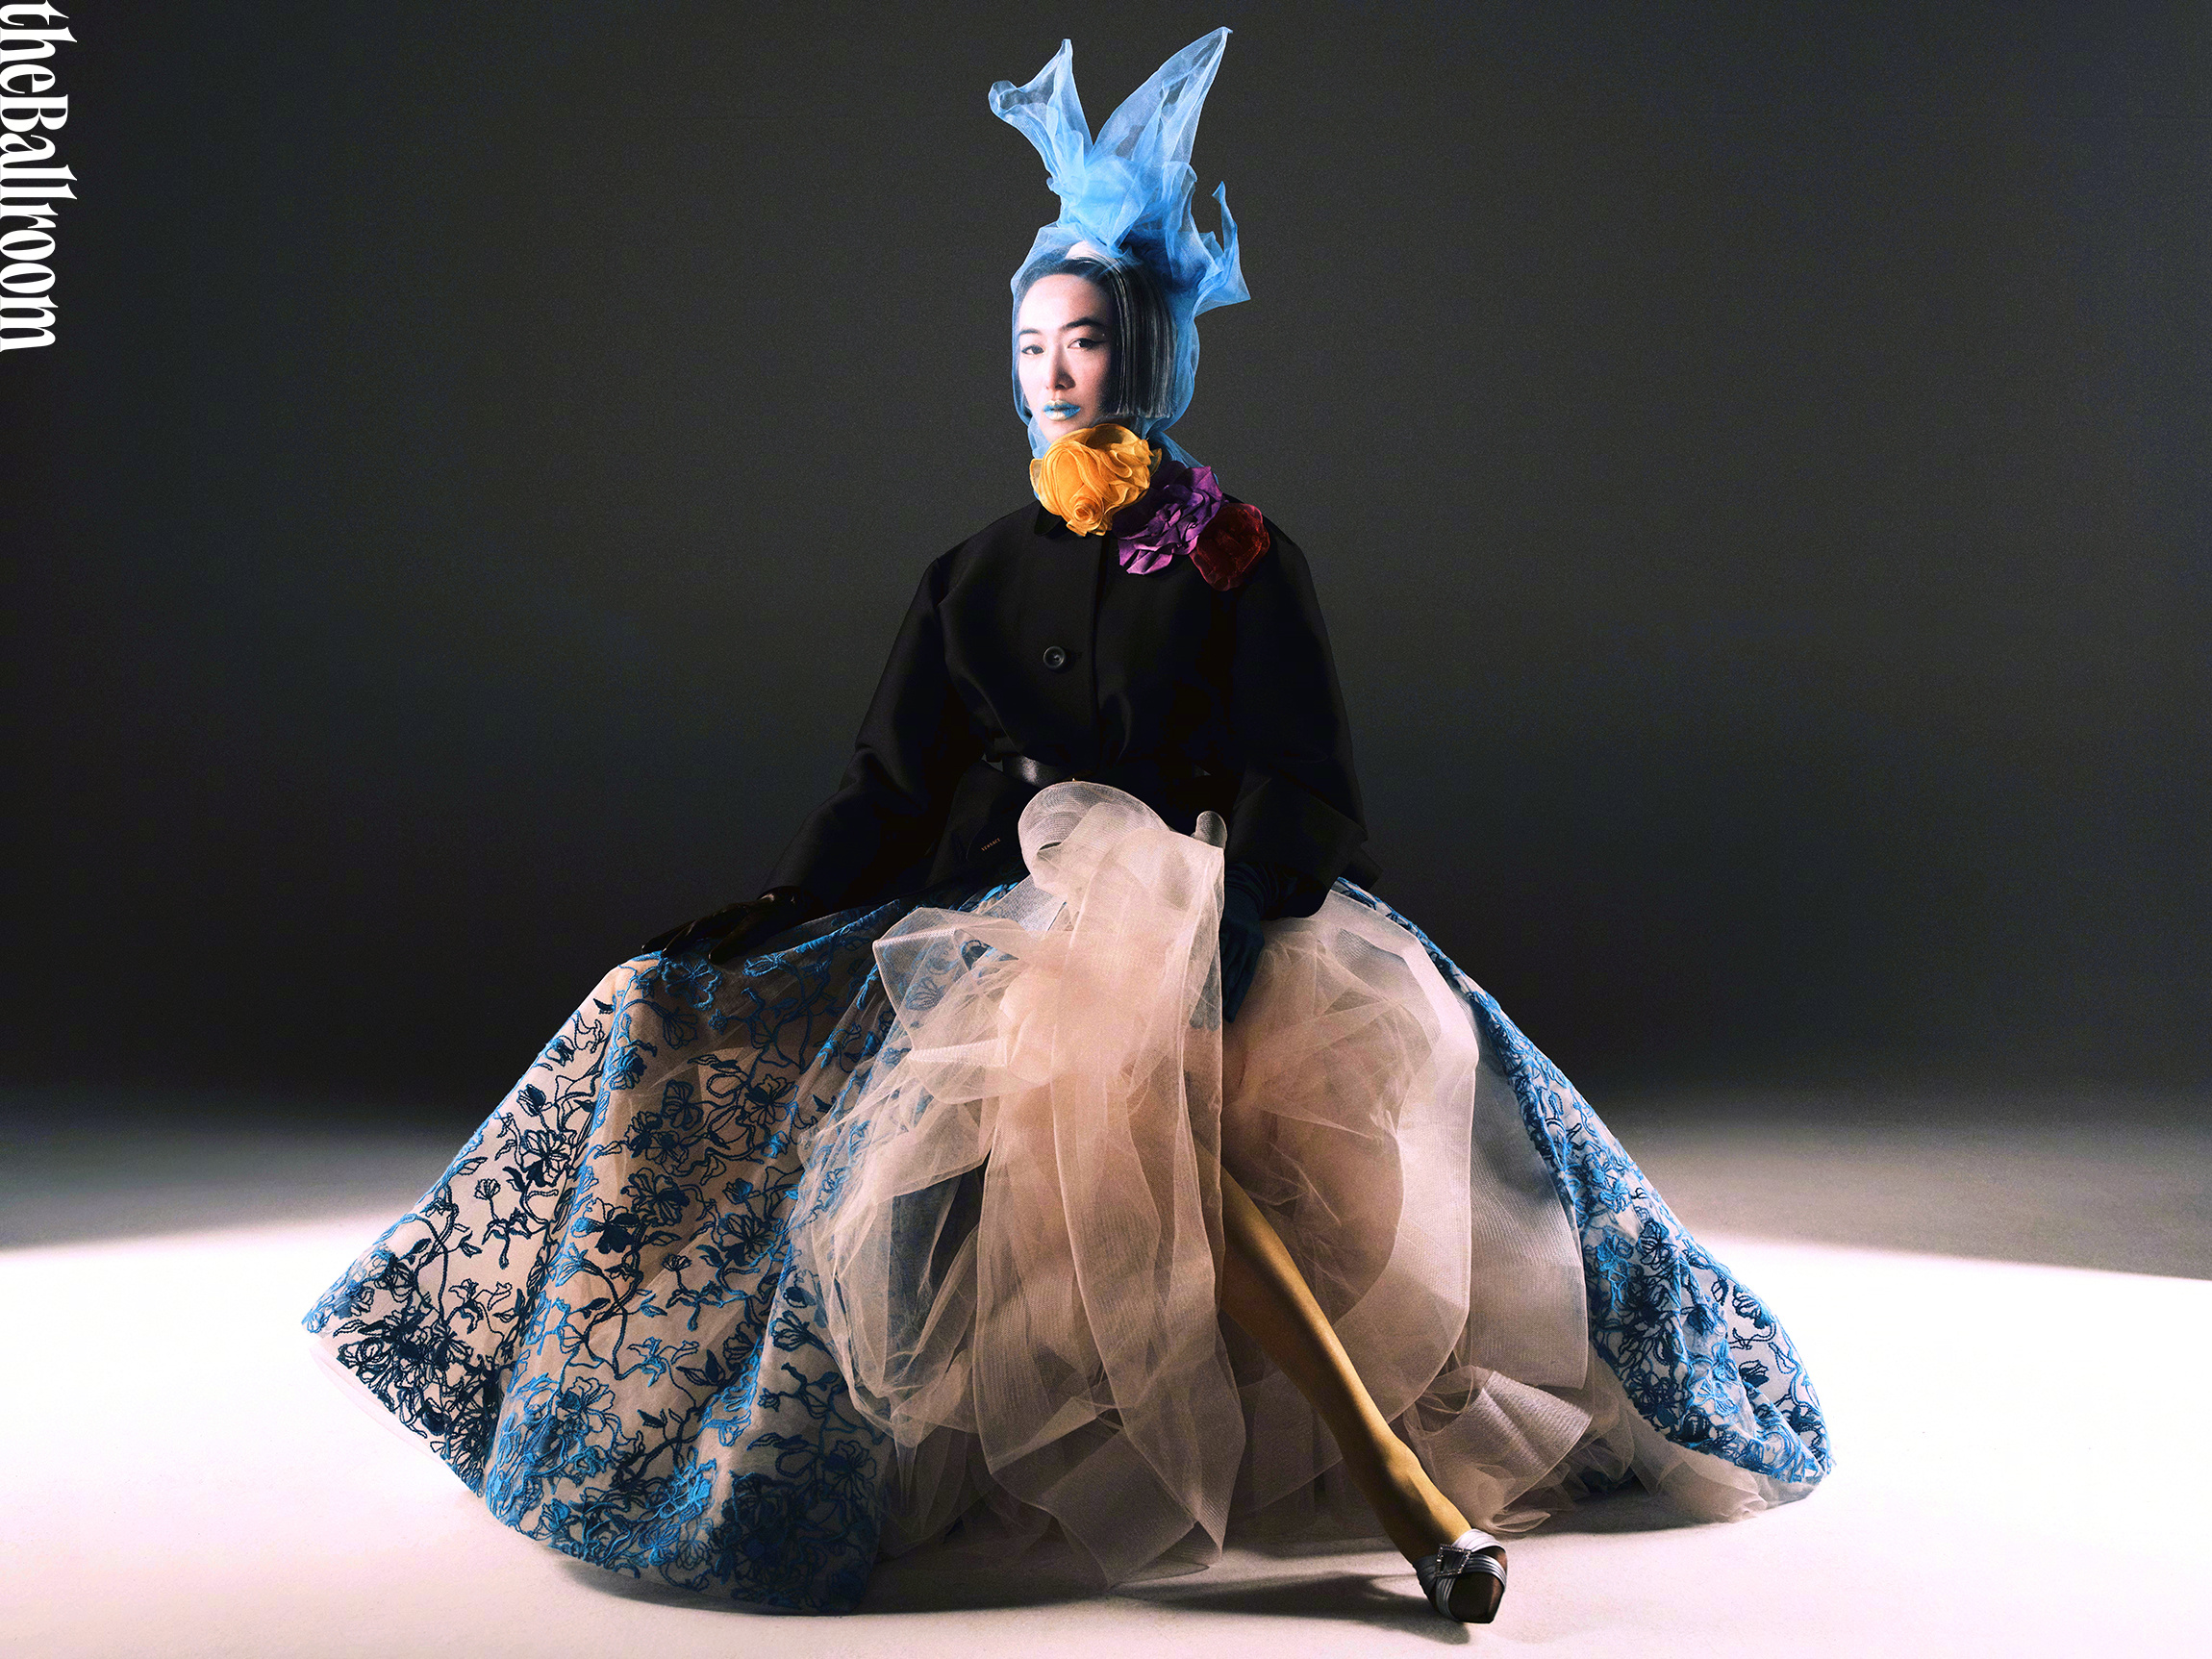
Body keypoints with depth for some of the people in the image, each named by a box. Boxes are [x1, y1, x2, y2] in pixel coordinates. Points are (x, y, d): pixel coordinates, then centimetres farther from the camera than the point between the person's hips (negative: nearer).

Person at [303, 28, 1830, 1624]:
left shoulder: (1242, 559, 6)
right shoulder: (974, 578, 17)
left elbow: (1301, 785, -4)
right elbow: (890, 793, 14)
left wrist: (1242, 909, -23)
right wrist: (770, 915, 1)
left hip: (1195, 907, -3)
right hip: (997, 924, 3)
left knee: (1131, 1072, -38)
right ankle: (1413, 1499, -32)